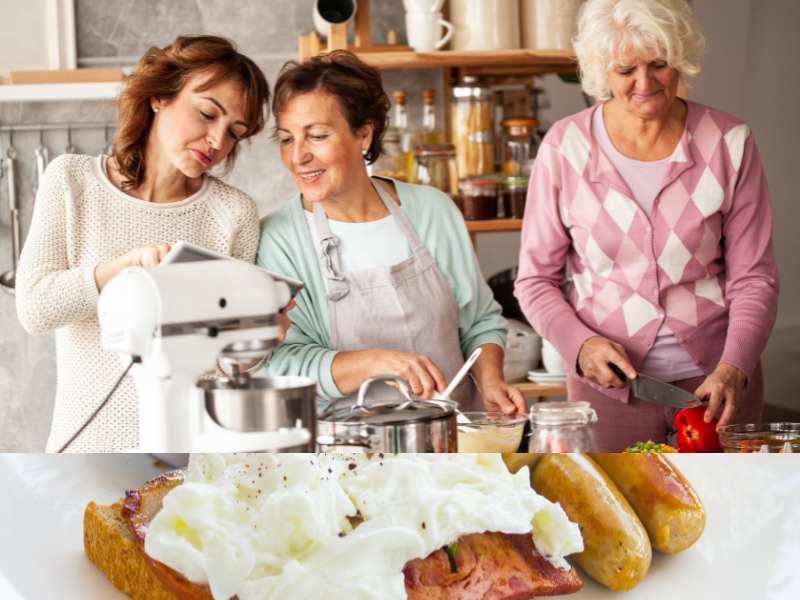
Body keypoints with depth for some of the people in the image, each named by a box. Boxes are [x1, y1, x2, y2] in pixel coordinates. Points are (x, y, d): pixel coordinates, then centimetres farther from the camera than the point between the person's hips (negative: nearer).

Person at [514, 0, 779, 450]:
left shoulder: (729, 143, -3)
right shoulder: (565, 148, -4)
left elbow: (754, 279, -2)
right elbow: (536, 280, 2)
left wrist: (733, 369, -17)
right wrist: (581, 344, -15)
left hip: (716, 383, 1)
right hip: (608, 387, 0)